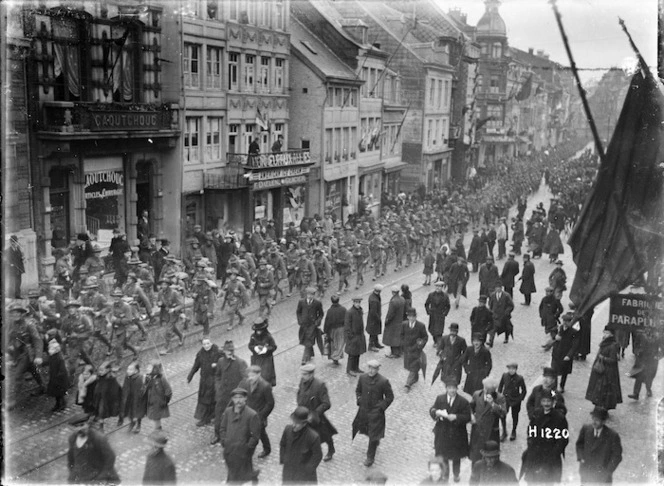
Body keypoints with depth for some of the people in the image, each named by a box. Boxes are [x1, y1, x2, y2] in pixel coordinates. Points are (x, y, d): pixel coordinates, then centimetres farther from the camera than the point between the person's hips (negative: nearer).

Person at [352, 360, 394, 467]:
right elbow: (358, 390, 13)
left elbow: (390, 397, -8)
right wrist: (359, 401, 1)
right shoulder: (362, 378, -5)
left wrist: (381, 407, -12)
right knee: (365, 429, 21)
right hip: (363, 410, 5)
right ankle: (376, 442, 52)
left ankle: (370, 457, 19)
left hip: (376, 412, -5)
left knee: (373, 435, 2)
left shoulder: (383, 381, -19)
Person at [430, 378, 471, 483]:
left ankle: (456, 475, 39)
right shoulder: (440, 398, -3)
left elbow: (467, 417, -12)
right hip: (442, 433, 2)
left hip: (457, 434, -2)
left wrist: (456, 417, -26)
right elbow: (431, 410, 1)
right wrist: (437, 412, -21)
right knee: (443, 456, 12)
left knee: (456, 456, 15)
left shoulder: (463, 402, -12)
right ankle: (445, 475, 32)